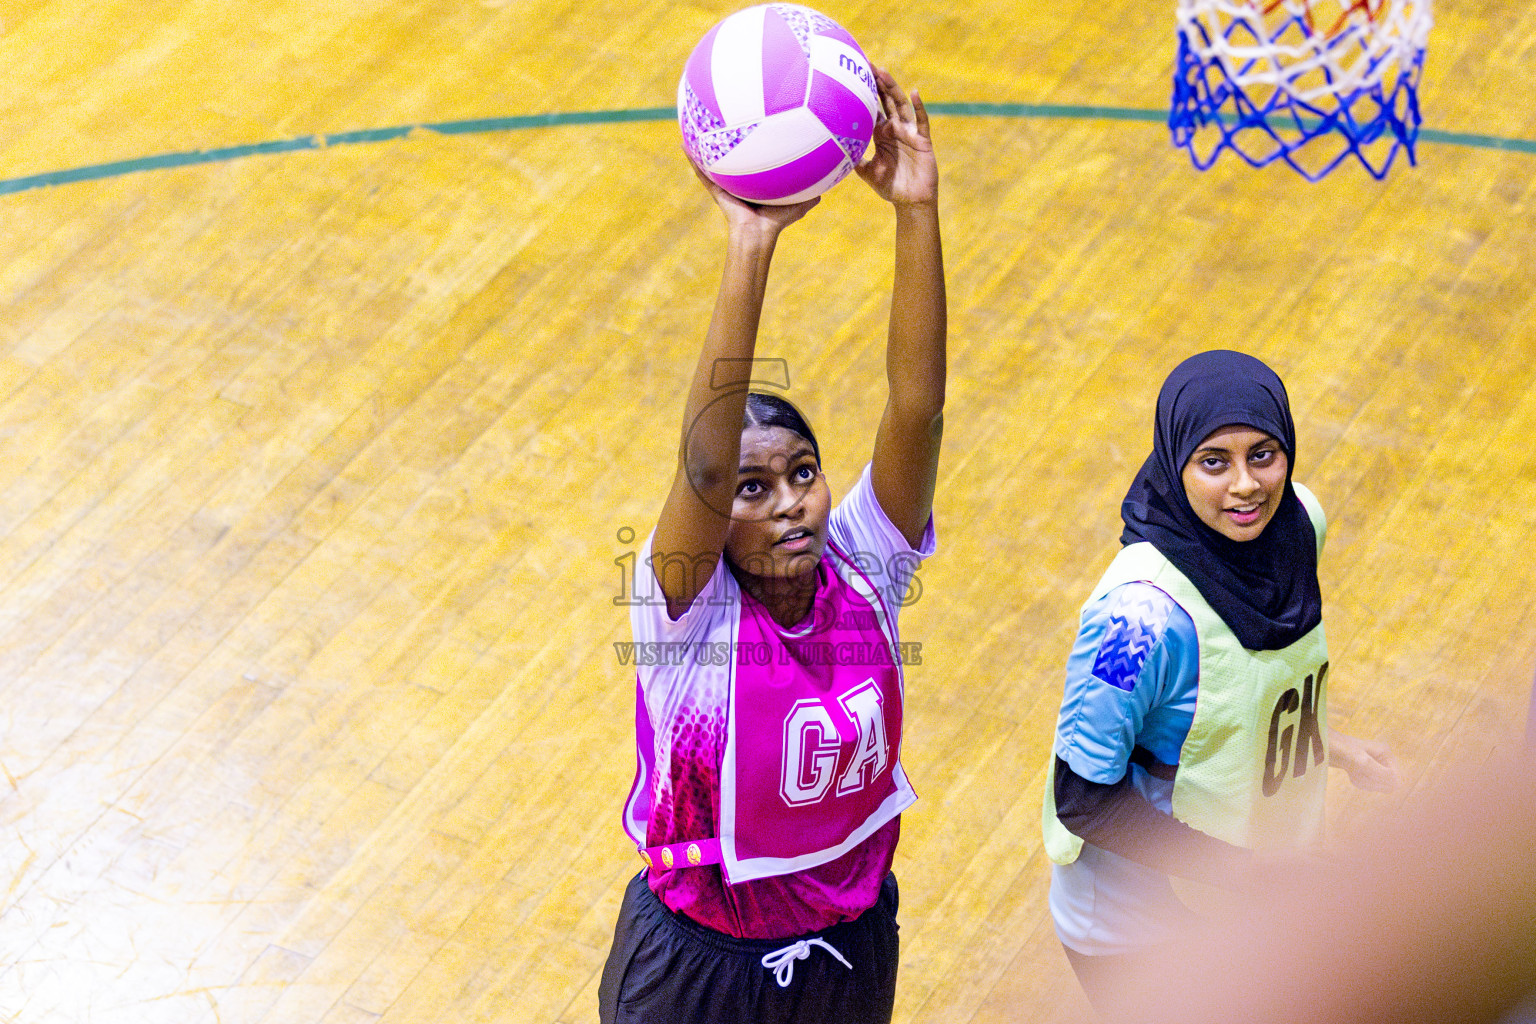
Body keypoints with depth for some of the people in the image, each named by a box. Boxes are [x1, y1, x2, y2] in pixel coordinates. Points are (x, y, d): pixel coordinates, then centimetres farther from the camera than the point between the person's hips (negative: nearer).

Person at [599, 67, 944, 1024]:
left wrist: (918, 212, -41)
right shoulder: (691, 610, -23)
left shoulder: (862, 571, -15)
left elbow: (917, 411, -28)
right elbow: (704, 463, -42)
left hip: (854, 944, 3)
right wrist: (751, 246, -51)